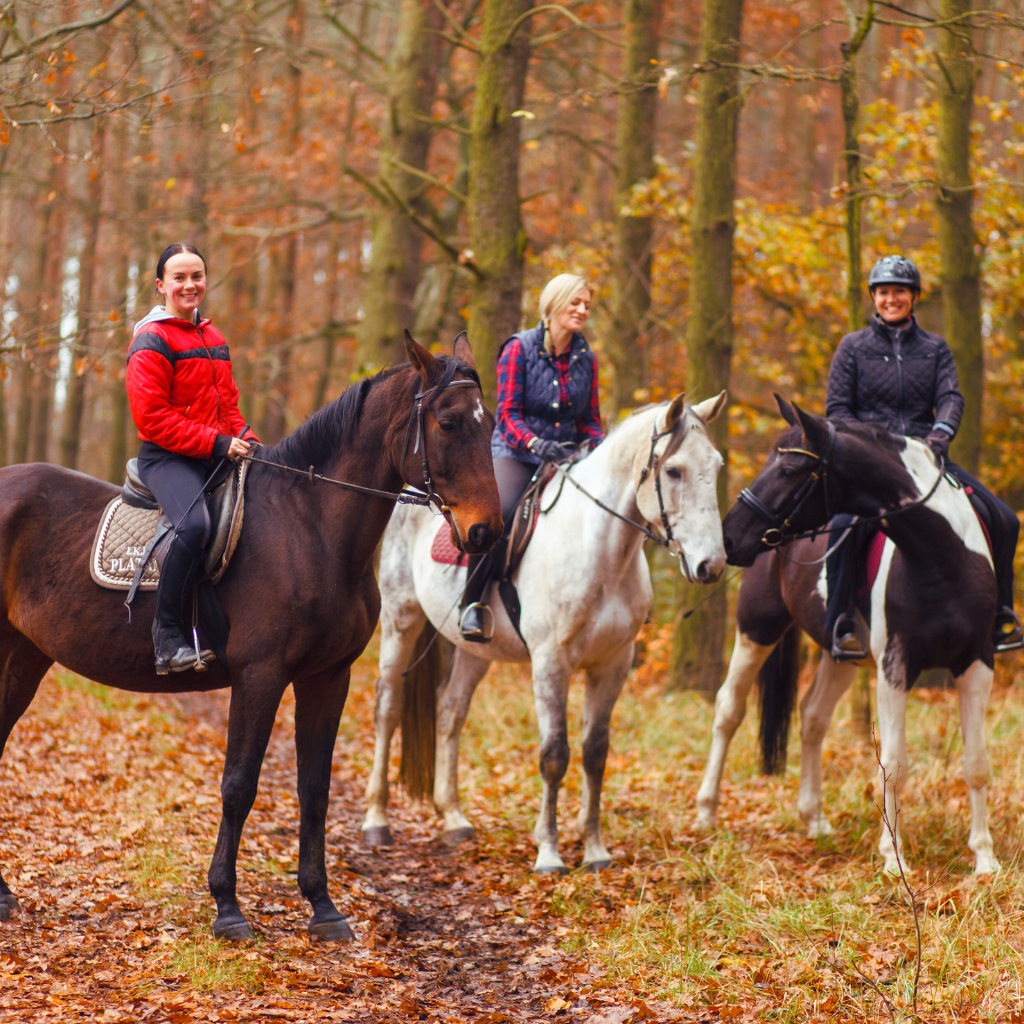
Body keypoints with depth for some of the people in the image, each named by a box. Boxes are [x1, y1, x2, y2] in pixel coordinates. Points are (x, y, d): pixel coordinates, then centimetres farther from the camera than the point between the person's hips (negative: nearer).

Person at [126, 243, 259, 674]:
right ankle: (168, 635, -26)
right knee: (195, 524, -35)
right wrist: (217, 444, -18)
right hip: (167, 458, -8)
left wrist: (246, 441, 6)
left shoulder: (214, 339, 20)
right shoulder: (152, 342, -6)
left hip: (218, 457, 8)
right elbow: (152, 417, -14)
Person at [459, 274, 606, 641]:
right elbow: (509, 414, -8)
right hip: (516, 453, -5)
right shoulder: (520, 349, -3)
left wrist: (600, 446, -7)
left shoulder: (587, 358, 10)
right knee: (499, 510, -34)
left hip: (568, 456, 5)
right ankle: (472, 603, -20)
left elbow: (589, 421, 15)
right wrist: (537, 444, -27)